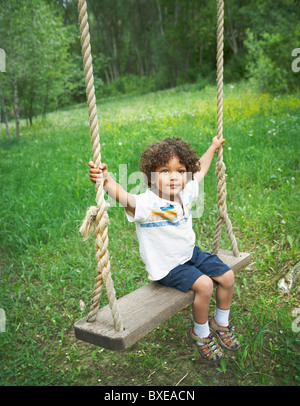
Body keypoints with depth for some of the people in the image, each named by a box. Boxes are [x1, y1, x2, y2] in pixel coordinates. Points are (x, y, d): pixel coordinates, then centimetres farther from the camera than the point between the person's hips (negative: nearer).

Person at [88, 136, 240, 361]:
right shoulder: (147, 204, -29)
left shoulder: (187, 193, -8)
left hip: (191, 253, 7)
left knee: (227, 276, 4)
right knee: (204, 284, -23)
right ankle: (200, 332, 8)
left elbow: (200, 170, 12)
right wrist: (106, 180, -69)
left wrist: (212, 148, 24)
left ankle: (221, 323, 31)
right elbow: (123, 196, -49)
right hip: (167, 265, -7)